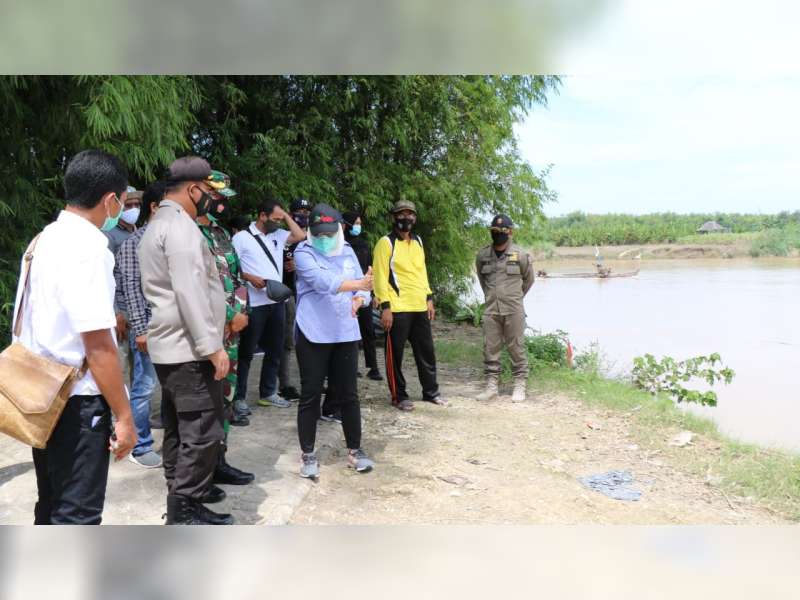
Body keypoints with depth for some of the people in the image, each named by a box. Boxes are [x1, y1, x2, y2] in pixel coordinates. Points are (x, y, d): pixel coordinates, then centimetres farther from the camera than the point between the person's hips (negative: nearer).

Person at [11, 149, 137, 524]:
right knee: (77, 512, 3)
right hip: (77, 400, -9)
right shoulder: (88, 247, -19)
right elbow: (98, 347, -22)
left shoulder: (45, 239, 9)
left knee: (52, 505, 20)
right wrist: (124, 416, -17)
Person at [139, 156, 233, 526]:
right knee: (202, 432, -6)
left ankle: (183, 492, 29)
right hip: (188, 349, -11)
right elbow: (190, 292, -24)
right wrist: (212, 346, -23)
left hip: (170, 346, 11)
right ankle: (185, 512, -1)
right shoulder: (180, 226, -15)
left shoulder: (157, 225, 18)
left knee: (179, 427, 17)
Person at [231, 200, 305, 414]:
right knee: (246, 351, 1)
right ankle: (239, 397, 9)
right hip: (254, 304, -6)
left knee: (275, 349, 13)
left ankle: (268, 393, 25)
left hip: (276, 301, 7)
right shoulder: (242, 237, -3)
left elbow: (300, 236, 3)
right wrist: (249, 278, -19)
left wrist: (286, 215, 5)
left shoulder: (278, 235, 14)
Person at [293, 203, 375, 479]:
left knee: (348, 394, 9)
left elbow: (362, 286, 9)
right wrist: (358, 284, -37)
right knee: (310, 395, 2)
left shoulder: (347, 252, 11)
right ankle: (308, 455, 14)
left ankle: (354, 450, 22)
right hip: (313, 334, -4)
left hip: (345, 333, 5)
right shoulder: (303, 253, -6)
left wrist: (358, 300, -15)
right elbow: (323, 281, -24)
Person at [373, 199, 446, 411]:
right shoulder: (386, 242, -8)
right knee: (395, 354, 3)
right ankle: (399, 396, 14)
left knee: (426, 351, 13)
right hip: (397, 309, -7)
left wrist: (429, 298, 14)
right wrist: (385, 306, -17)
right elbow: (380, 276, -12)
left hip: (420, 308, 7)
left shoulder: (417, 241, 14)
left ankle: (431, 391, 26)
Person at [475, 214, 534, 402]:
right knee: (490, 348, 5)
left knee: (516, 347, 2)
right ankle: (491, 385, 14)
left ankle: (520, 386, 11)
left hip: (513, 310, -3)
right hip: (490, 310, 3)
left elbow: (528, 279, 12)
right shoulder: (482, 255, 5)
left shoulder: (520, 255, -4)